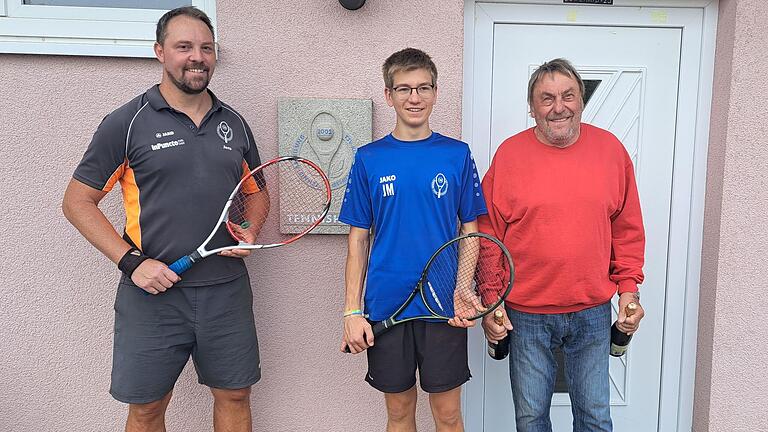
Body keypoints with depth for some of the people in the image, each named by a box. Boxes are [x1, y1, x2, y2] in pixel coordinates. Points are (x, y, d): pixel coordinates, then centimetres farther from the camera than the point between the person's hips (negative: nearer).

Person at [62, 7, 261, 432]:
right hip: (153, 291, -3)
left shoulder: (233, 123, 8)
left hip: (227, 290, 3)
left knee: (234, 397, 13)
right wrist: (131, 262, -13)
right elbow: (77, 201, -3)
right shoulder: (127, 122, -4)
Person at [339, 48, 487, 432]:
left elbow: (470, 230, 3)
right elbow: (358, 239, 3)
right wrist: (352, 310, -2)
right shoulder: (369, 159, 1)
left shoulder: (457, 155, 0)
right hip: (386, 306, 1)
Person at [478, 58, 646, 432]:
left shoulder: (610, 149, 1)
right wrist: (490, 301, -6)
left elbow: (627, 229, 7)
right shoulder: (509, 154, -6)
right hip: (526, 314, -1)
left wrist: (629, 289, 3)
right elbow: (488, 236, -3)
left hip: (592, 312, 2)